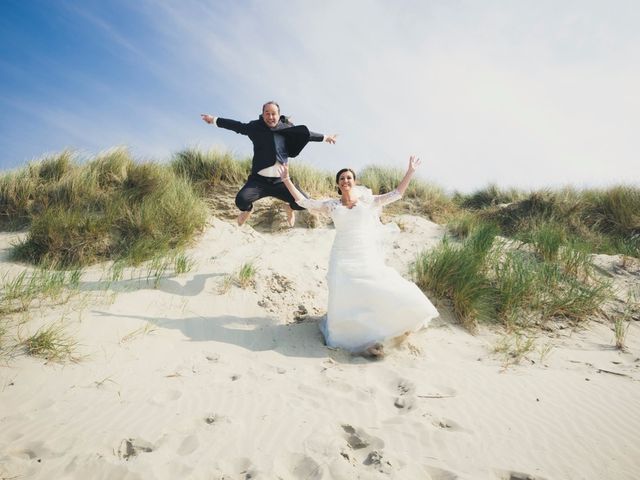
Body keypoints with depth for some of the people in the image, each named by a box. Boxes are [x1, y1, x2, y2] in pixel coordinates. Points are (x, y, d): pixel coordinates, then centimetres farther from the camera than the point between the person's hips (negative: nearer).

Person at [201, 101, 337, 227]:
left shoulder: (287, 129, 8)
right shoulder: (256, 127, 5)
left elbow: (306, 133, 19)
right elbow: (237, 126, 11)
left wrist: (324, 137, 29)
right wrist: (215, 120, 12)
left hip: (280, 181, 2)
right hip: (259, 179, -1)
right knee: (241, 200, -26)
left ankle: (290, 207, 29)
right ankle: (248, 209, 18)